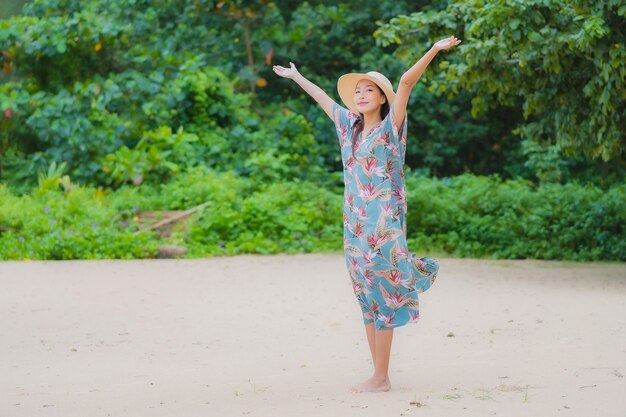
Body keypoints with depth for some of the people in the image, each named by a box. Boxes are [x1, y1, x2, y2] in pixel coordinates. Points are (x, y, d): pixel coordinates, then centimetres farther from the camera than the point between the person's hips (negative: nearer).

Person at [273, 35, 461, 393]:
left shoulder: (391, 126, -4)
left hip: (384, 222, -7)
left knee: (383, 295, -5)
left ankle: (382, 378, -2)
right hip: (355, 224, 7)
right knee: (367, 297, 7)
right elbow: (324, 98, 28)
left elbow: (406, 82, -15)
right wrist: (297, 77, 40)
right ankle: (379, 374, 12)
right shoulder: (350, 126, 13)